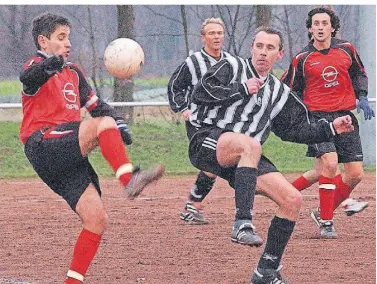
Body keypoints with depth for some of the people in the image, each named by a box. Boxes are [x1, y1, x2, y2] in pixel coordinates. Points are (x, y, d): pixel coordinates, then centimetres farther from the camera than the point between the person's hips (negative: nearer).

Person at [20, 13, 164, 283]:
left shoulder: (73, 73, 25)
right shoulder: (37, 67, 1)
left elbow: (97, 105, 28)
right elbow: (29, 78, -25)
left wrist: (119, 124, 5)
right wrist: (50, 65, -49)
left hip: (69, 157, 8)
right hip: (44, 146, -8)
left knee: (97, 219, -2)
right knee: (102, 125, -29)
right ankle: (130, 178, -45)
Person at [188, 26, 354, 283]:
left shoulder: (279, 93, 19)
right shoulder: (232, 67, 4)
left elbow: (294, 130, 23)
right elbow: (200, 93, -9)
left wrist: (330, 128, 13)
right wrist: (242, 89, -10)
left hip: (243, 161, 6)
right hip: (208, 143, -6)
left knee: (293, 199, -5)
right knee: (250, 145, -39)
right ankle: (243, 223, -48)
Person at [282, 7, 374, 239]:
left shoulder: (346, 49, 5)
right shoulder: (302, 59, -1)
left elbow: (359, 74, 21)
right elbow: (290, 90, 9)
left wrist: (362, 97, 7)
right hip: (318, 117, -4)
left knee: (355, 174, -2)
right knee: (330, 164, -24)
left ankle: (323, 212, 20)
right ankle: (326, 222, -13)